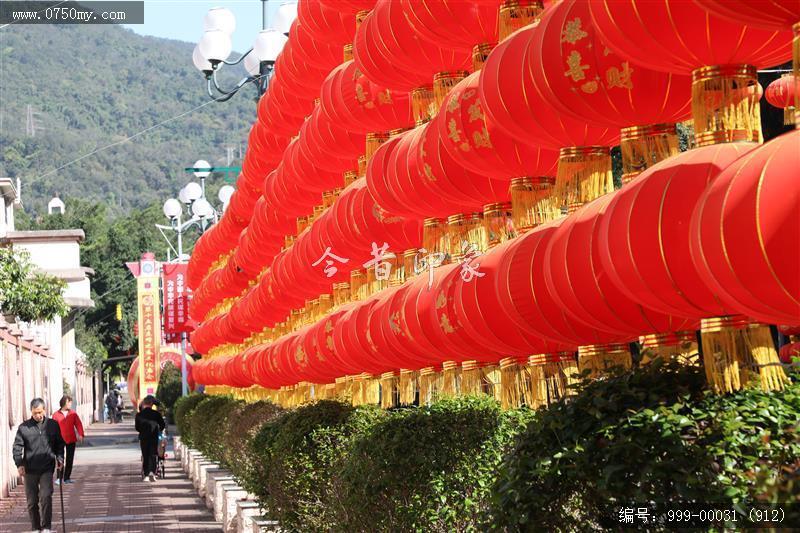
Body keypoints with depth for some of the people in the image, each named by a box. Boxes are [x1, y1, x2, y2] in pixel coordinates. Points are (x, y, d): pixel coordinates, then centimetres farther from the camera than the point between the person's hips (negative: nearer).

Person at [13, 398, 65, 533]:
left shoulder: (53, 425, 5)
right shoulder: (24, 427, 1)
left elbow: (60, 444, 13)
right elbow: (17, 447, 1)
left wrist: (59, 458, -2)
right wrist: (19, 464, -12)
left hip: (47, 468, -1)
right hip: (30, 470, 1)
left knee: (46, 497, -16)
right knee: (32, 501, 7)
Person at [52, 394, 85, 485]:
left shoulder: (73, 414, 4)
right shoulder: (56, 415, -1)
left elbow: (78, 424, -2)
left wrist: (80, 435, -16)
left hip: (71, 440, 2)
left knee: (70, 459, 6)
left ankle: (67, 478, 15)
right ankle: (59, 478, 0)